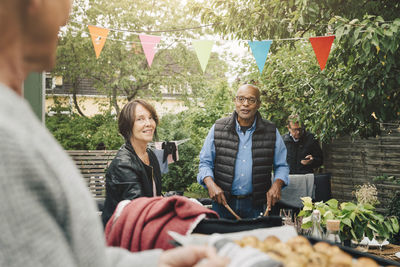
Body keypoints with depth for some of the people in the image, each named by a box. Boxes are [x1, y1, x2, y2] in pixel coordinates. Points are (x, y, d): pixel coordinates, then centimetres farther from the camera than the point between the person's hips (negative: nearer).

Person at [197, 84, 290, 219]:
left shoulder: (271, 132, 2)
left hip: (255, 204, 0)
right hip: (223, 202, 0)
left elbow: (281, 165, 9)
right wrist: (210, 184, -13)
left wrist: (277, 184, -10)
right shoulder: (218, 129, 1)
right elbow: (205, 162, 5)